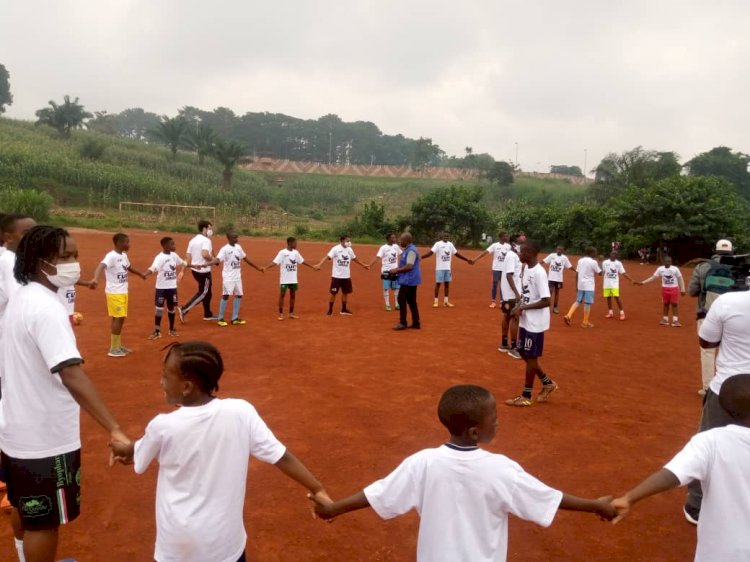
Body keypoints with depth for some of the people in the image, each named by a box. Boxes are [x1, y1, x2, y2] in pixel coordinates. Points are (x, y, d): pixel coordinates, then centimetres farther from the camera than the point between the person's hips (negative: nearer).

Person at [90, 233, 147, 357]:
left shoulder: (124, 256, 9)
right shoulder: (111, 256, -19)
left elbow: (129, 267, 30)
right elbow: (101, 266, -37)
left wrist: (140, 274, 47)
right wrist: (95, 278, -57)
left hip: (123, 292, 9)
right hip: (114, 293, -9)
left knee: (120, 318, 14)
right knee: (118, 318, -7)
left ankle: (118, 345, 25)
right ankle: (113, 348, 1)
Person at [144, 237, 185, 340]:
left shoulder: (174, 255, 2)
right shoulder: (160, 257, -19)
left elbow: (182, 263, 23)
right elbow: (153, 268, -38)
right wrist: (145, 274, -54)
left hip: (172, 287, 5)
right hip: (161, 287, -5)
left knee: (172, 308, 14)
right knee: (159, 309, 1)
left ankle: (172, 329, 29)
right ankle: (157, 331, 12)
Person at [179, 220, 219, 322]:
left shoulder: (192, 240, 10)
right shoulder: (206, 240, -16)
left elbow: (188, 257, 7)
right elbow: (205, 254, -32)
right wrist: (213, 259, -16)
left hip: (195, 270, 9)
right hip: (204, 271, -9)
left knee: (206, 291, 20)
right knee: (202, 293, 2)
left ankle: (208, 314, 28)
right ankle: (184, 310, -5)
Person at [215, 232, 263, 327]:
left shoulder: (238, 247, 6)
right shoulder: (225, 249, -14)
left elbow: (246, 259, 15)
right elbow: (217, 260, -26)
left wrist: (258, 268, 19)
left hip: (237, 276, 7)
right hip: (228, 276, -7)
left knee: (239, 295, 9)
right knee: (226, 295, -11)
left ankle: (235, 318, 18)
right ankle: (220, 318, 0)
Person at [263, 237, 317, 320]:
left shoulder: (296, 252, 6)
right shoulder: (282, 252, -11)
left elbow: (302, 261, 18)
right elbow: (275, 262, -18)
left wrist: (313, 267, 23)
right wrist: (265, 267, -33)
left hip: (293, 279, 6)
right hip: (284, 279, -6)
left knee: (293, 295, 10)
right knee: (282, 295, -1)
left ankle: (291, 313, 19)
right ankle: (281, 314, 7)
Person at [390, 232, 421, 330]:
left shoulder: (411, 250, -18)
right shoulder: (407, 250, 14)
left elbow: (409, 266, -24)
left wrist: (396, 270, -16)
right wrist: (397, 270, 9)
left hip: (409, 280, -10)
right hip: (411, 280, 10)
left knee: (401, 300, -5)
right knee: (411, 301, 12)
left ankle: (403, 323, 0)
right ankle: (416, 323, 16)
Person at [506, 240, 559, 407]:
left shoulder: (539, 273, -22)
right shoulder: (526, 268, 6)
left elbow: (546, 301, -24)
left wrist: (522, 307, -21)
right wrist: (518, 306, 0)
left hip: (535, 323, -9)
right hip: (525, 321, 9)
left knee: (530, 357, 2)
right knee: (524, 354, 17)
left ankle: (526, 396, 15)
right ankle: (548, 383, 33)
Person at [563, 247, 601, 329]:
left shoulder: (580, 260, 8)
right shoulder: (593, 262, -10)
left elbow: (577, 274, 9)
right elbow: (600, 273, -2)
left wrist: (576, 285, 15)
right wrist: (598, 263, 9)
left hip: (580, 285, 6)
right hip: (589, 286, -6)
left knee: (578, 301, 15)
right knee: (587, 303, 0)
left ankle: (568, 315, 1)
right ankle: (585, 322, 5)